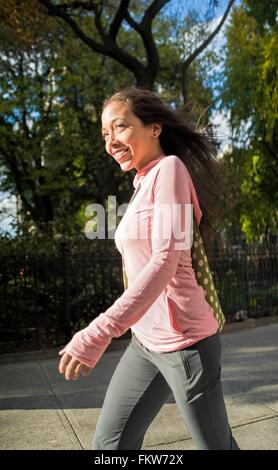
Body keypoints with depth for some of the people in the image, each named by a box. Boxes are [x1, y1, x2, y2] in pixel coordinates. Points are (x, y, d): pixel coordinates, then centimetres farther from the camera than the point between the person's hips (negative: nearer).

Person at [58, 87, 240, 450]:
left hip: (183, 340, -8)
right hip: (145, 342, 8)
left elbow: (166, 261, -23)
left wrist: (97, 334, -28)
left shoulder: (169, 167, -12)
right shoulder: (144, 185, 13)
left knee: (215, 446, 13)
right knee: (108, 444, 11)